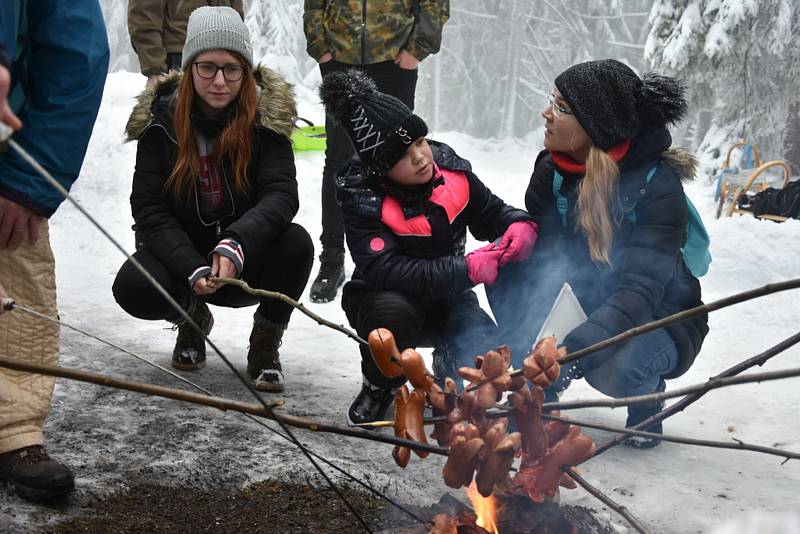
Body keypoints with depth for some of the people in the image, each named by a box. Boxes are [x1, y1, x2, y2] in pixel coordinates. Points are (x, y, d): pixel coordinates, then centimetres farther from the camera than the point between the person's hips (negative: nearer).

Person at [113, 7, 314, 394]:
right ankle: (191, 319, 10)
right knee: (133, 288, -29)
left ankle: (265, 344, -3)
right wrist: (191, 269, -29)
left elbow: (282, 194, -23)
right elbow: (149, 208, -13)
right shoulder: (161, 116, -11)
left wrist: (236, 243, -43)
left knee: (296, 243, -31)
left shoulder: (265, 113, -13)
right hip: (183, 252, 1)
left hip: (247, 261, -1)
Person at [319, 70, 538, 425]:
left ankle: (447, 364, 16)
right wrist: (468, 269, -37)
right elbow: (386, 272, -34)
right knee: (391, 313, -39)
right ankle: (379, 388, -5)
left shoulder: (448, 167, -9)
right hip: (382, 298, -3)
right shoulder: (362, 198, -22)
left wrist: (521, 225, -17)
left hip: (447, 298, 3)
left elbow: (492, 213, 7)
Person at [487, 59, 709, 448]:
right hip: (583, 306, 4)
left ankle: (646, 392, 0)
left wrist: (576, 347, -48)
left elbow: (641, 290, -32)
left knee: (611, 365, -37)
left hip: (658, 319, -4)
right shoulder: (552, 170, -8)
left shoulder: (657, 185, -24)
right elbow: (540, 255, -14)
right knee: (507, 272, -21)